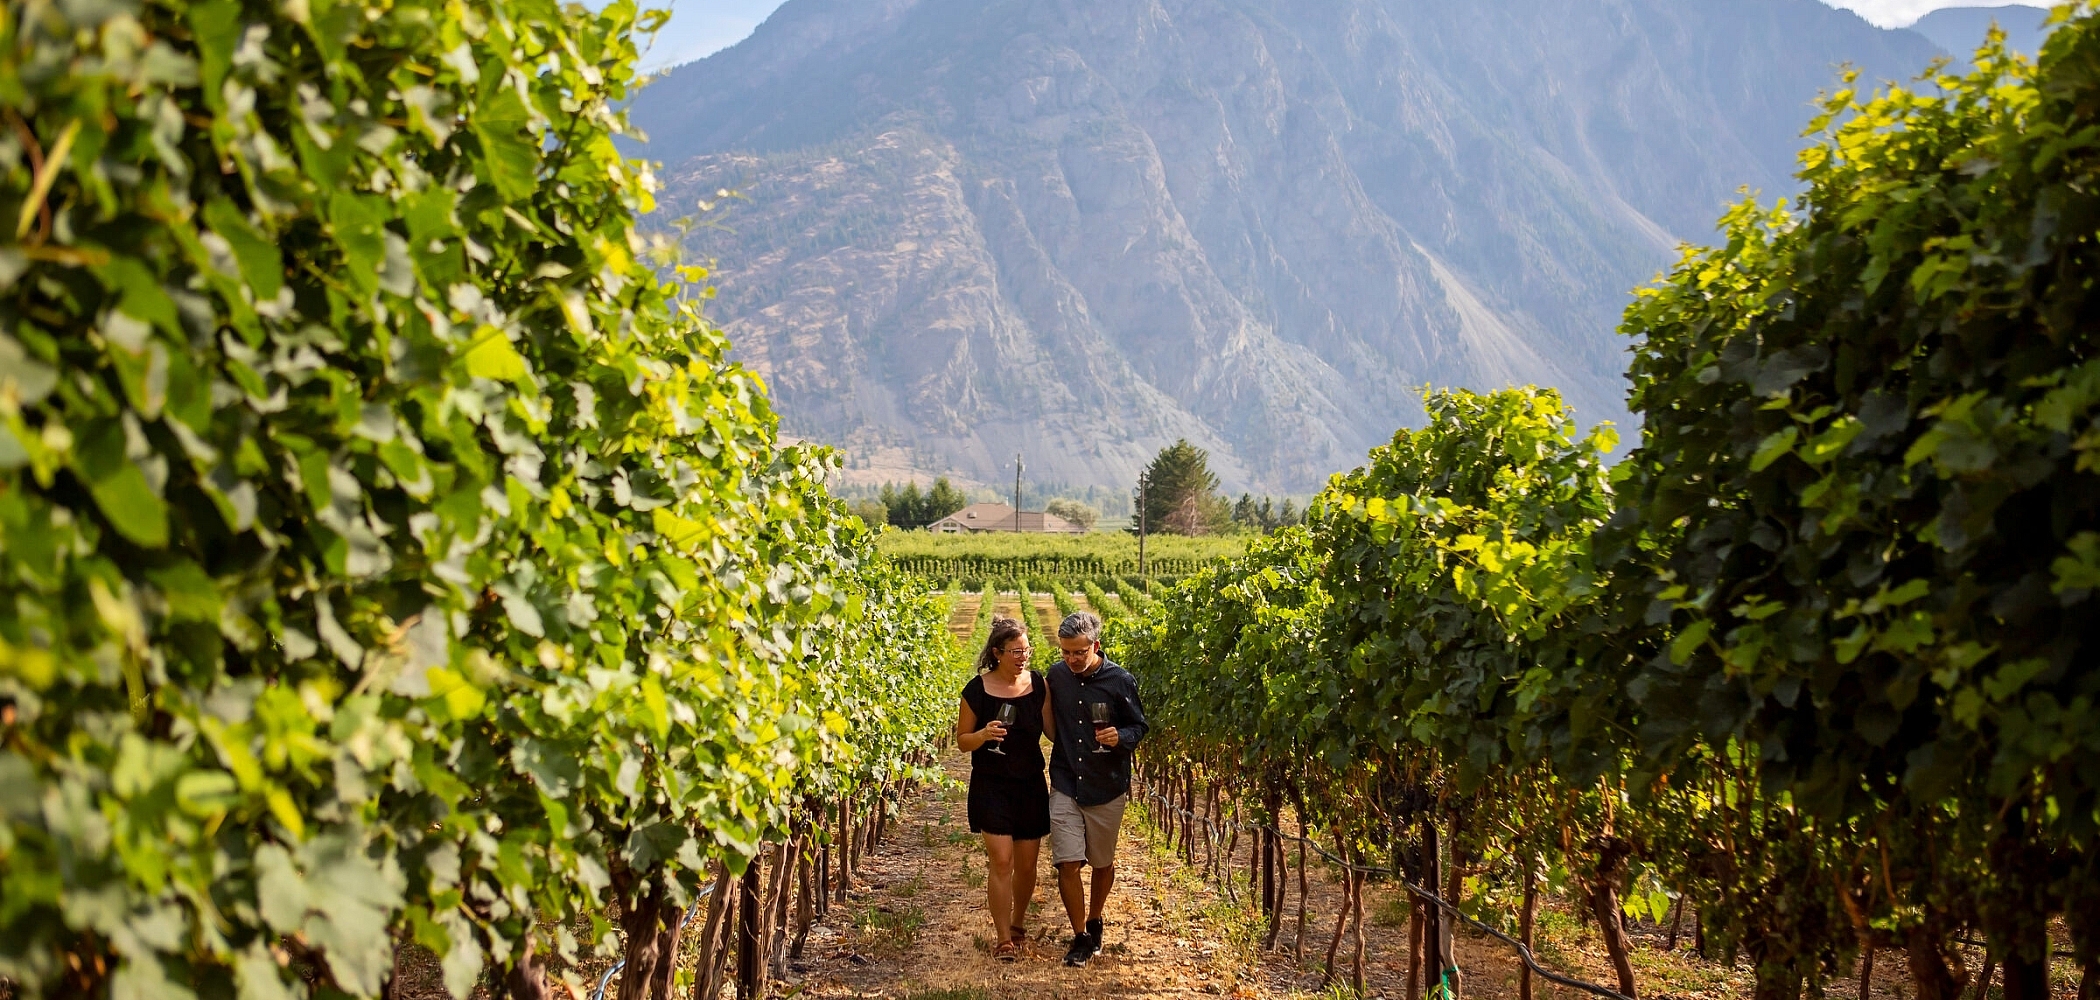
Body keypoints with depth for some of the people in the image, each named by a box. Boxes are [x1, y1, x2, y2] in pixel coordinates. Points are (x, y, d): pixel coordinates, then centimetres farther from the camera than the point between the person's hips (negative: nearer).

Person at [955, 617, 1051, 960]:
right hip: (991, 786, -3)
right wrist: (984, 734, -20)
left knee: (1026, 863, 9)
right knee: (1001, 861, -10)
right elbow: (962, 739, -1)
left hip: (1031, 785, 3)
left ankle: (1018, 923, 32)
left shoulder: (1038, 684, 0)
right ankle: (1003, 939, 0)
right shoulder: (978, 690, -7)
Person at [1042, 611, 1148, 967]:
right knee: (1067, 864, -6)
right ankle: (1081, 938, 10)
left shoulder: (1120, 681, -11)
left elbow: (1139, 726, -2)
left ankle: (1094, 921, 39)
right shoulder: (1057, 675, -2)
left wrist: (1121, 737, -22)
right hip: (1066, 786, 1)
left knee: (1103, 863, 15)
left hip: (1107, 788, -1)